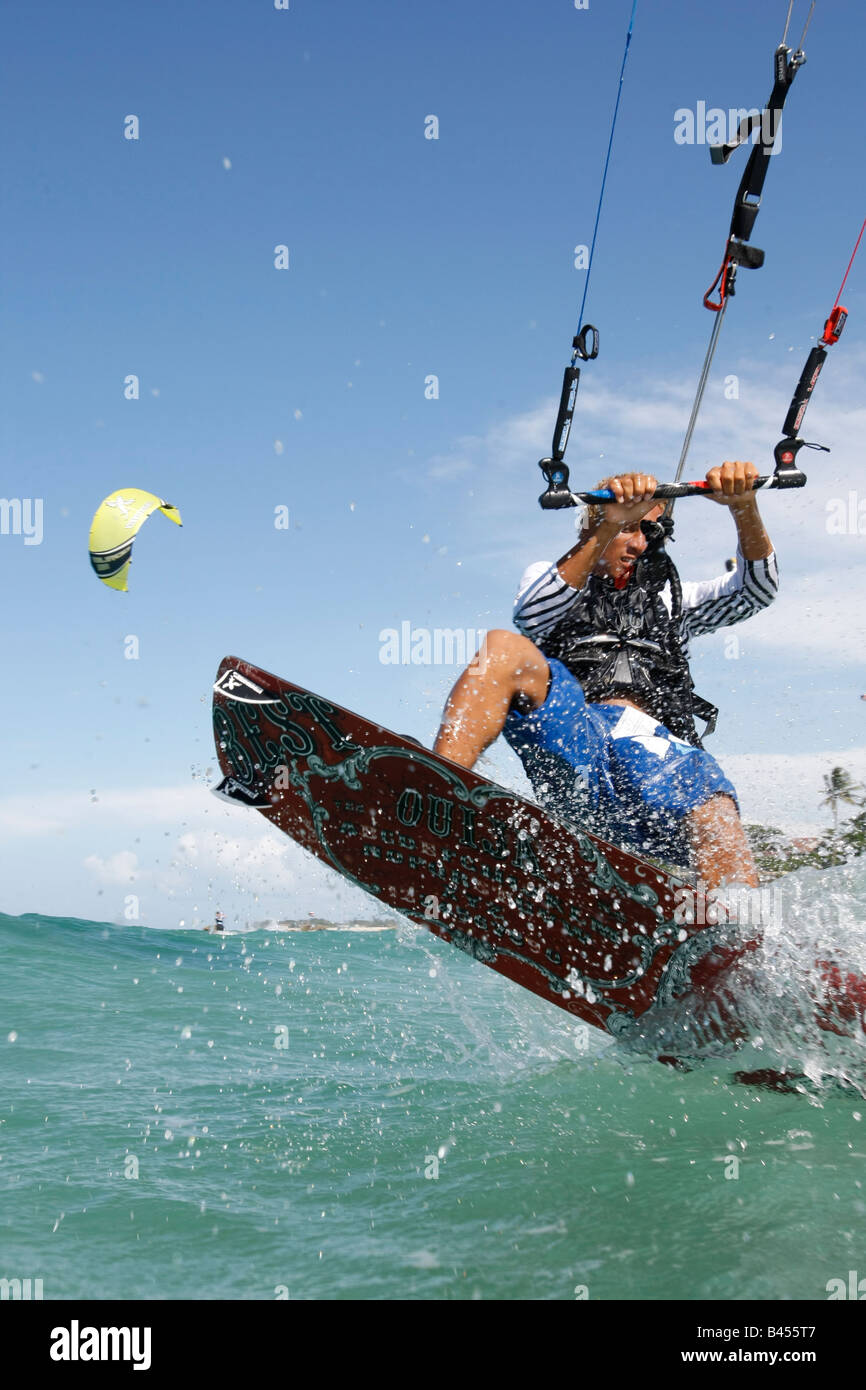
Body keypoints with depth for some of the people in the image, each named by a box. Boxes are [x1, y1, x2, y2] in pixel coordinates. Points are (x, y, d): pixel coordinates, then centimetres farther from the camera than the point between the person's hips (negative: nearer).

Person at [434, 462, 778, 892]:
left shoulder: (666, 598, 36)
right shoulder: (547, 578, 28)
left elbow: (757, 589, 20)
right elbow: (533, 616, 2)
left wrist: (743, 506, 0)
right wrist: (610, 526, -9)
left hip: (660, 751, 2)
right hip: (575, 746, -1)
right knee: (505, 648, -28)